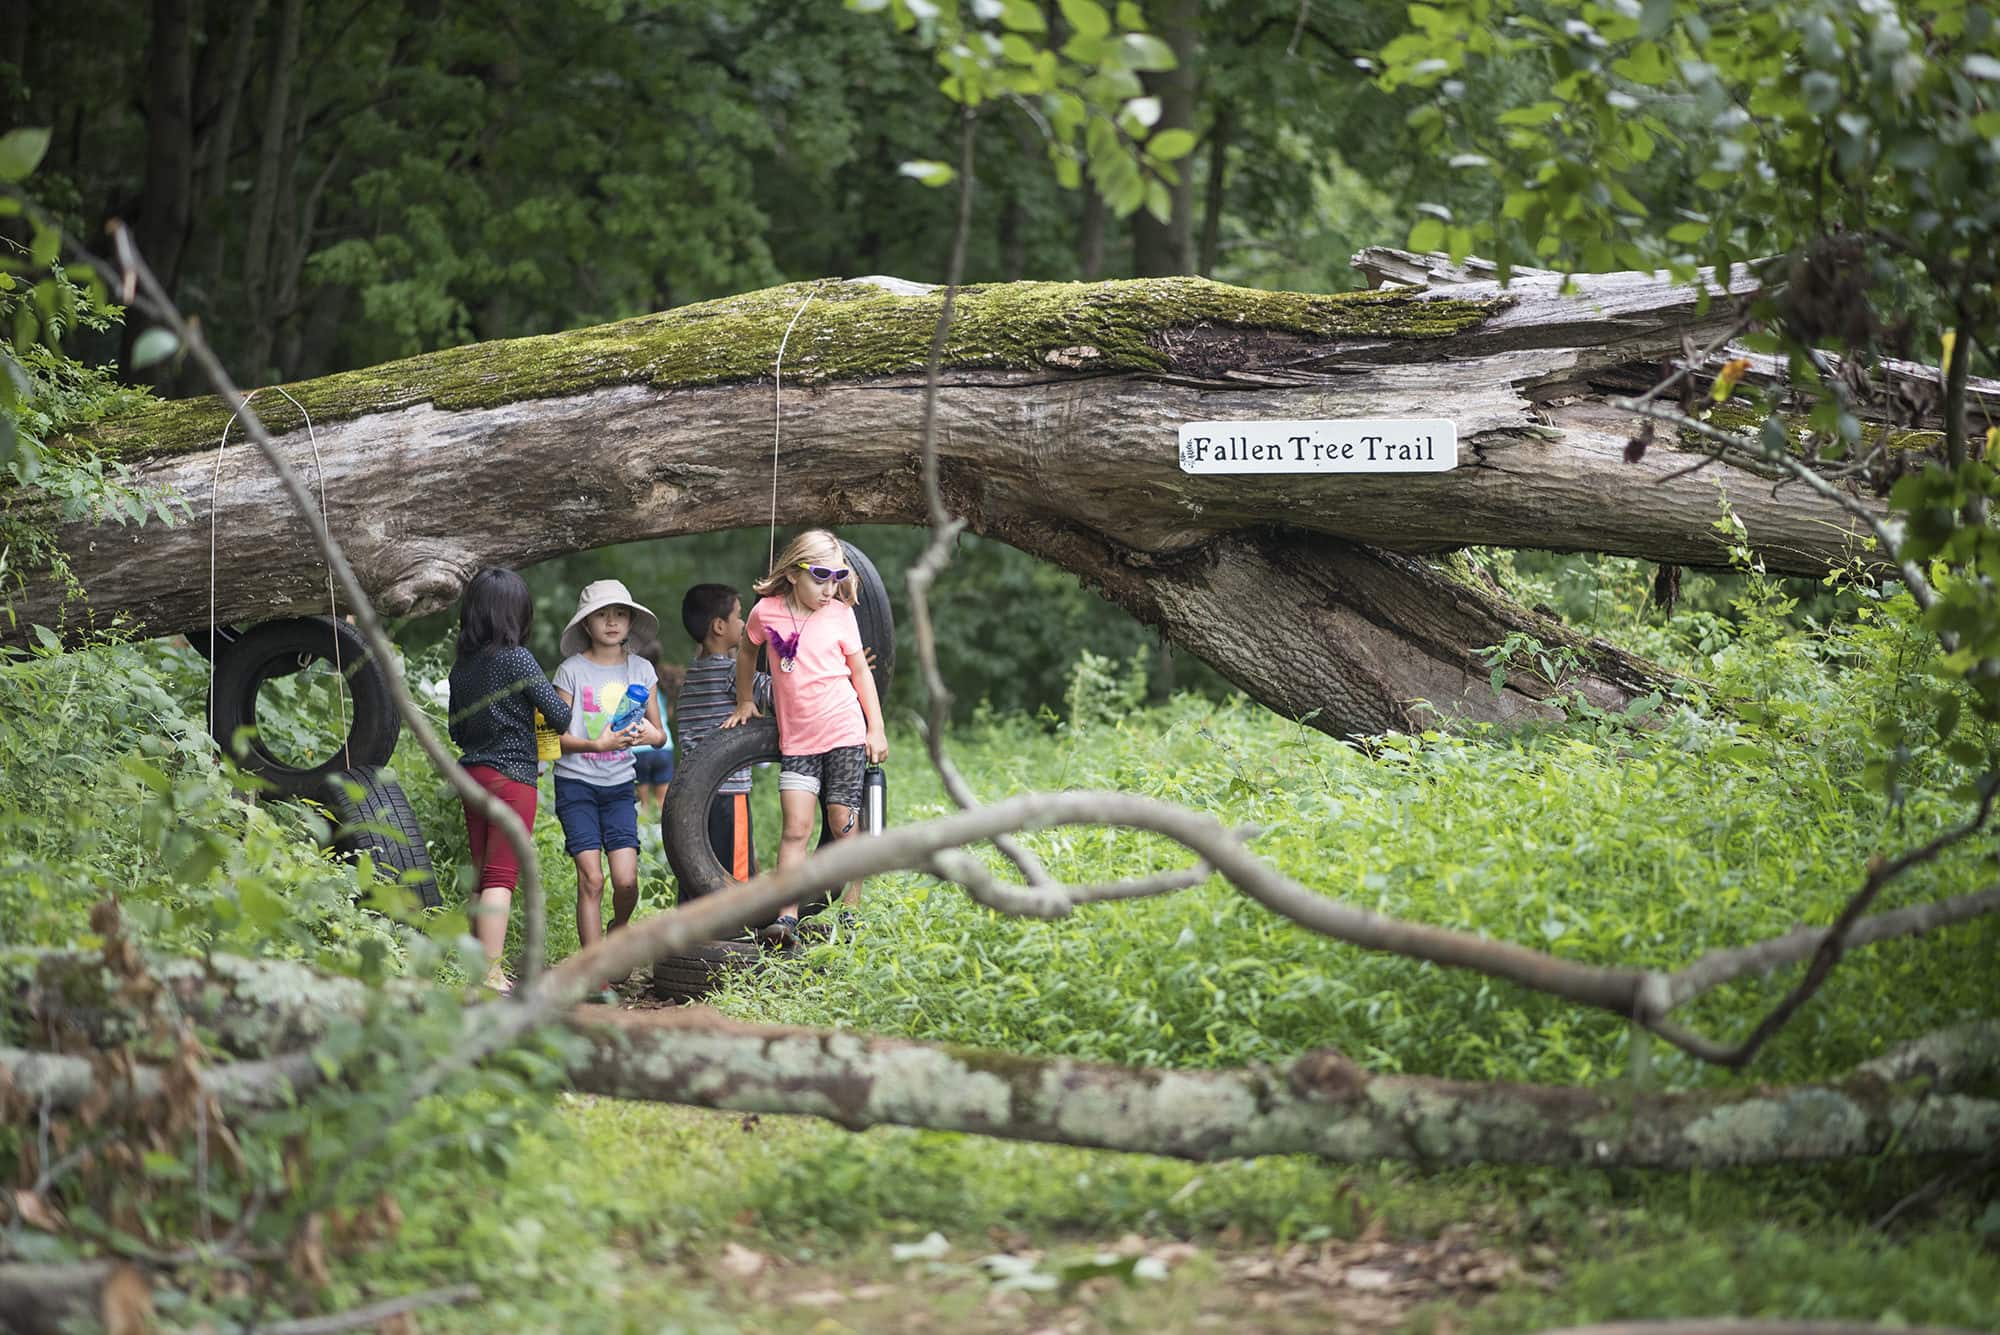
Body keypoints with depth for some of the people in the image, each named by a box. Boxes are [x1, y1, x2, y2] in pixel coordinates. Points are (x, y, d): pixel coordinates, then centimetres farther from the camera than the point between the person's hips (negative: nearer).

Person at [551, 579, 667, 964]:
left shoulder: (641, 670, 8)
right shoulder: (572, 671, -2)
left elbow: (659, 734, 10)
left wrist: (649, 735, -14)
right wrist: (599, 744, -22)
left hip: (620, 785, 2)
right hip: (576, 784, -2)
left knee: (626, 879, -10)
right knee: (591, 878, -11)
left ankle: (618, 929, 23)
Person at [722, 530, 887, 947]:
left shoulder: (839, 616, -3)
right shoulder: (767, 611, -3)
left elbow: (861, 672, 7)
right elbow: (747, 649, 19)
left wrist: (877, 729, 4)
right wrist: (744, 701, 22)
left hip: (845, 734, -1)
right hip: (796, 740, 1)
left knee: (844, 825, 2)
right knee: (795, 827, -9)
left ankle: (849, 914, 10)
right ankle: (787, 918, -13)